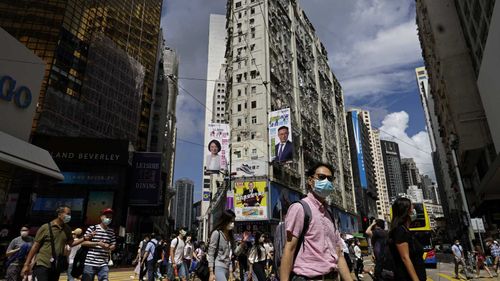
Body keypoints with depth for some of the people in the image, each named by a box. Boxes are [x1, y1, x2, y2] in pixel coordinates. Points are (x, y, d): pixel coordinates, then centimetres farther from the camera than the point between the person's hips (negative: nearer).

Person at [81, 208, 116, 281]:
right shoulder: (92, 228, -4)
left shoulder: (111, 232, 8)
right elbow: (83, 242, -7)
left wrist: (109, 248, -9)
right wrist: (97, 243, -15)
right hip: (90, 264, -3)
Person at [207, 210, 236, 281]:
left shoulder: (231, 235, 11)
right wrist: (211, 273, -14)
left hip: (227, 268, 8)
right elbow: (210, 254, -10)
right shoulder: (216, 233, -10)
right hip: (218, 268, -7)